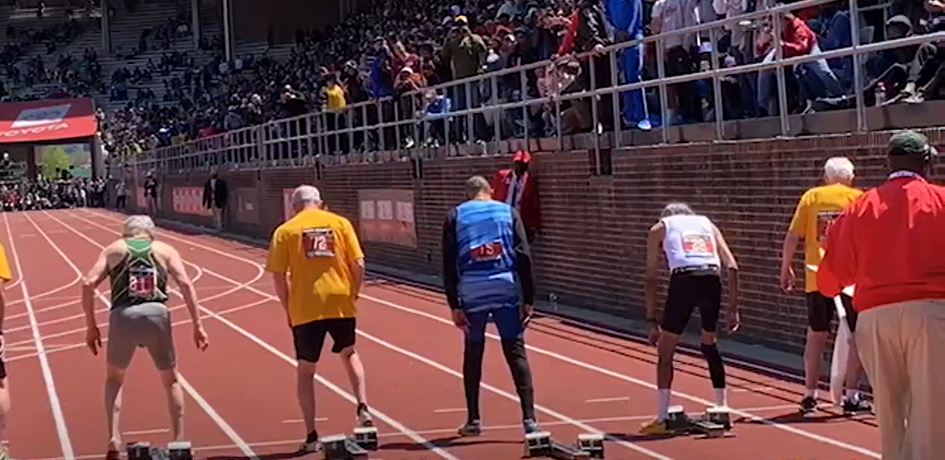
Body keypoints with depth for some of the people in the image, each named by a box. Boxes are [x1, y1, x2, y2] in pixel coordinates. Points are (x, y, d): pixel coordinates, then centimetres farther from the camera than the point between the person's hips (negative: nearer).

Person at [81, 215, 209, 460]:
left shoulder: (114, 249, 18)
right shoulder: (165, 250, 17)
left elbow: (88, 284, 6)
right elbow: (185, 284, 3)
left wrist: (91, 326, 11)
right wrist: (197, 325, 2)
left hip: (123, 315, 0)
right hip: (156, 313, 0)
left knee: (114, 378, 24)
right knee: (171, 380, 20)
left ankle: (114, 439, 11)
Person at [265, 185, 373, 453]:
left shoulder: (285, 231, 2)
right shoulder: (340, 223, 6)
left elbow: (278, 276, -2)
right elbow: (358, 264, 0)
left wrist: (288, 310, 8)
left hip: (305, 309, -1)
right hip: (341, 303, 2)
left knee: (305, 370, 10)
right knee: (350, 354, 24)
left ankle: (311, 436, 8)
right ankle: (362, 407, 4)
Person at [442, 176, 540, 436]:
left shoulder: (456, 217, 10)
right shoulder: (508, 212, 10)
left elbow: (449, 265, 3)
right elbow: (524, 258, 2)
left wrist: (454, 305, 2)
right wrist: (528, 300, 3)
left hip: (472, 293, 1)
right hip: (507, 289, 0)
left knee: (473, 354, 13)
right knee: (515, 352, 2)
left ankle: (473, 420, 17)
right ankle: (529, 417, -8)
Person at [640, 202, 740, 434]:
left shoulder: (660, 228, 26)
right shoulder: (707, 224, 31)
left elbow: (650, 278, 18)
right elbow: (732, 267, 17)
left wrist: (652, 321, 19)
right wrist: (733, 309, 16)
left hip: (683, 280, -3)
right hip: (712, 281, 3)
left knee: (665, 351, 8)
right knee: (709, 344, 26)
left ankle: (661, 419, 3)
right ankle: (723, 409, 29)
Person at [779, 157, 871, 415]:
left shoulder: (811, 197, 6)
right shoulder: (859, 199, 1)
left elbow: (792, 237, 3)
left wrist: (785, 268, 13)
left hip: (817, 278, 2)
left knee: (816, 335, 13)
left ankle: (810, 396, 17)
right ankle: (851, 396, 6)